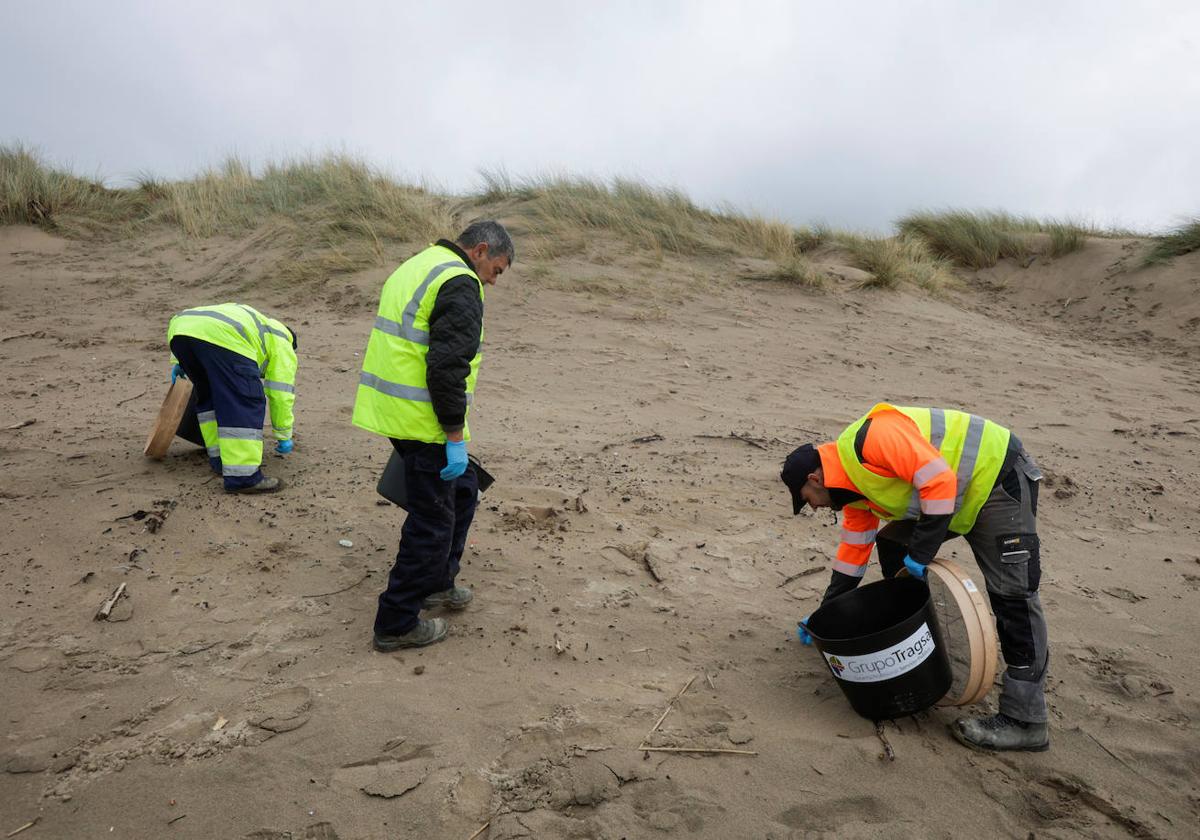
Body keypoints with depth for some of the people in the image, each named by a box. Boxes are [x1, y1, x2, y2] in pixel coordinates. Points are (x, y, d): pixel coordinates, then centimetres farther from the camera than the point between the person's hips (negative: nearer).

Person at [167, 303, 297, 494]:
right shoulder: (282, 347, 24)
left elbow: (189, 322, 37)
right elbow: (281, 395, 19)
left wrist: (178, 361, 36)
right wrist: (284, 437, 27)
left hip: (179, 329, 7)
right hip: (221, 338, -7)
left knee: (209, 395, 23)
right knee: (244, 403, -3)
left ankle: (221, 459, 22)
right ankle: (242, 475, -9)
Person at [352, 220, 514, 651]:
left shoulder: (416, 266, 19)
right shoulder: (460, 284, -14)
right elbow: (447, 367, -23)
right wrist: (455, 439, -18)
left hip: (389, 406, 10)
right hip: (421, 419, -10)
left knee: (462, 489, 23)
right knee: (432, 520, 2)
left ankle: (436, 583, 35)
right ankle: (397, 624, 13)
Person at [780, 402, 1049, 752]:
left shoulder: (870, 438, -25)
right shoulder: (852, 486, 6)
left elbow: (939, 480, -30)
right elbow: (853, 550, 15)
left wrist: (921, 553, -24)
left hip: (998, 475, -10)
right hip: (955, 491, 10)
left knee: (1011, 595, -11)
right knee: (893, 545, 13)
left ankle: (1025, 722, -6)